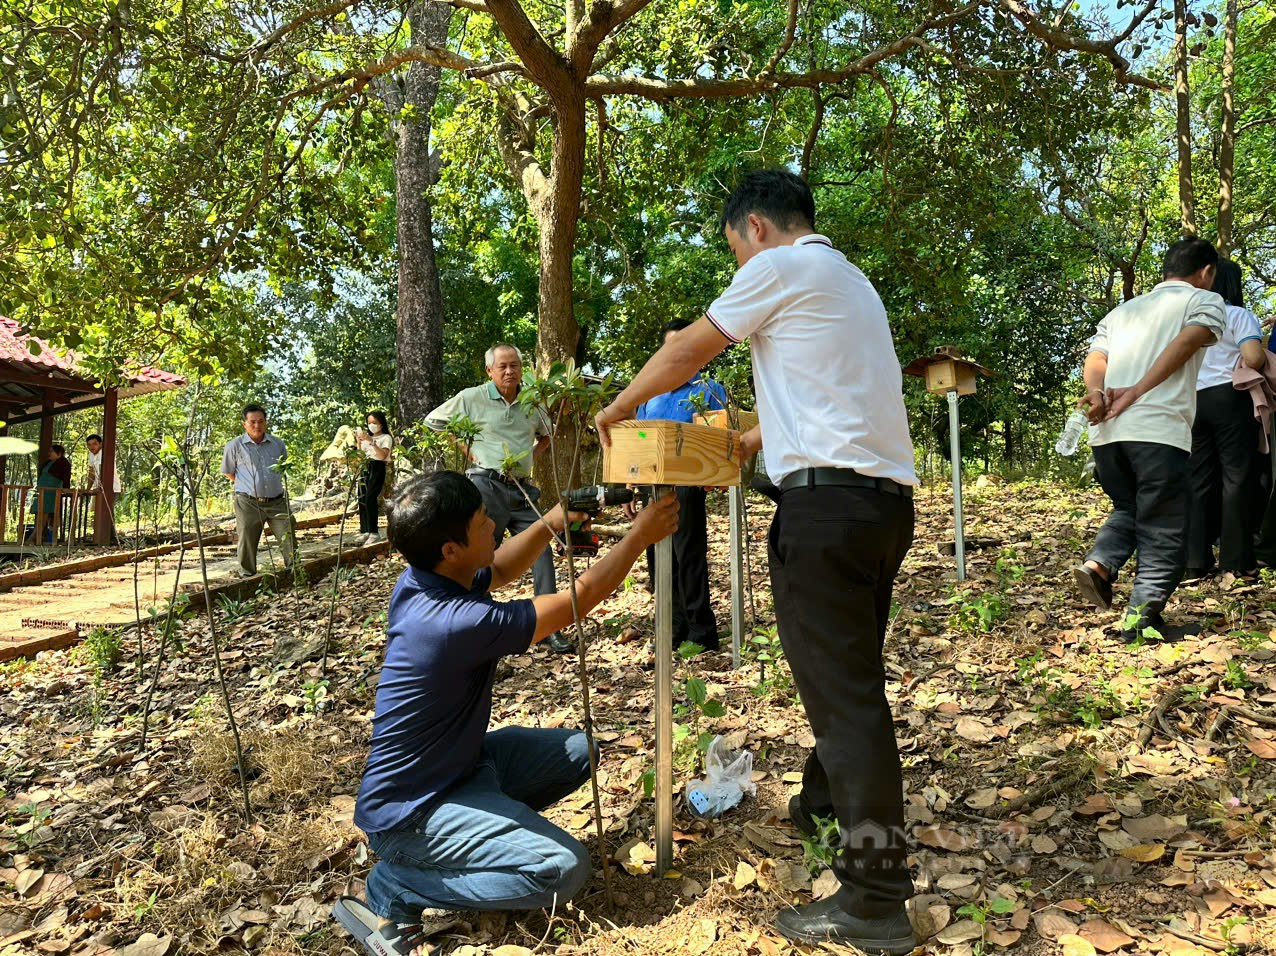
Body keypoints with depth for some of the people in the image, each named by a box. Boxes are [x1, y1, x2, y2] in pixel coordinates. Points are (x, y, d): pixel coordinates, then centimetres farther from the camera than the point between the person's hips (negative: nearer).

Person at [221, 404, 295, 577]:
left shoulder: (278, 444, 9)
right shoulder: (234, 446, 0)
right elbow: (228, 473, 12)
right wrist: (247, 485, 12)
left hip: (277, 502, 2)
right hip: (248, 503, -2)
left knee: (289, 537, -2)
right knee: (247, 543, 2)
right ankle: (247, 578, 13)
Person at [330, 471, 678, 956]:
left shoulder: (417, 582, -8)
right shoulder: (460, 622, -33)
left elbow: (500, 570, 13)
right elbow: (580, 599, -21)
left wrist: (549, 524, -3)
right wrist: (640, 535, -10)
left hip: (455, 762, 9)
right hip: (409, 811, -9)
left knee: (577, 751, 8)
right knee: (564, 870, -20)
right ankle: (395, 888, -6)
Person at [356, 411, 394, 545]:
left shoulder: (385, 438, 3)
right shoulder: (367, 437, 24)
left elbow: (382, 455, -13)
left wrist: (371, 441, -18)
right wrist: (359, 441, 4)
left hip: (377, 468, -7)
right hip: (365, 468, 7)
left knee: (370, 499, -20)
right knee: (362, 500, 0)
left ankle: (374, 533, -20)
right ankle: (364, 532, 5)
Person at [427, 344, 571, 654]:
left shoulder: (531, 403, 13)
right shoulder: (471, 398, 1)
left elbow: (545, 436, 30)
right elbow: (433, 421, 10)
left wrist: (529, 456, 12)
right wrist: (464, 447, 2)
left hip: (523, 489, 4)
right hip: (486, 486, -4)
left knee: (542, 552, -3)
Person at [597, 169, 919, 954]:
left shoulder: (781, 267, -1)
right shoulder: (851, 281, 25)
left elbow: (688, 351, 4)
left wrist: (620, 407, 17)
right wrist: (746, 442, 35)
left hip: (829, 500, -10)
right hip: (889, 498, 10)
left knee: (842, 692, -6)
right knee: (852, 676, 20)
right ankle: (826, 803, 37)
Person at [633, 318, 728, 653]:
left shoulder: (709, 390, 5)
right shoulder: (650, 393, 18)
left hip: (686, 484, -5)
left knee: (688, 557, -5)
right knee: (658, 560, 8)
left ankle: (701, 634, 4)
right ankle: (674, 628, 19)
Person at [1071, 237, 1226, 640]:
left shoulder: (1121, 311, 27)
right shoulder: (1205, 300, 12)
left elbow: (1095, 359, 10)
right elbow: (1186, 342, -8)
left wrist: (1097, 394, -7)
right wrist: (1135, 393, -14)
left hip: (1106, 433, 5)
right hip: (1159, 430, -5)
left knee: (1128, 510, 24)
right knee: (1163, 530, 6)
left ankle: (1098, 564, 1)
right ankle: (1141, 619, 3)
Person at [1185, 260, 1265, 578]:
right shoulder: (1239, 315, -3)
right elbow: (1253, 358, -15)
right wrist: (1265, 357, 6)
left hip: (1194, 400, 5)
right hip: (1230, 397, -5)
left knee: (1199, 480, 5)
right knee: (1236, 477, -1)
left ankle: (1195, 560, 3)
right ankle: (1236, 560, 0)